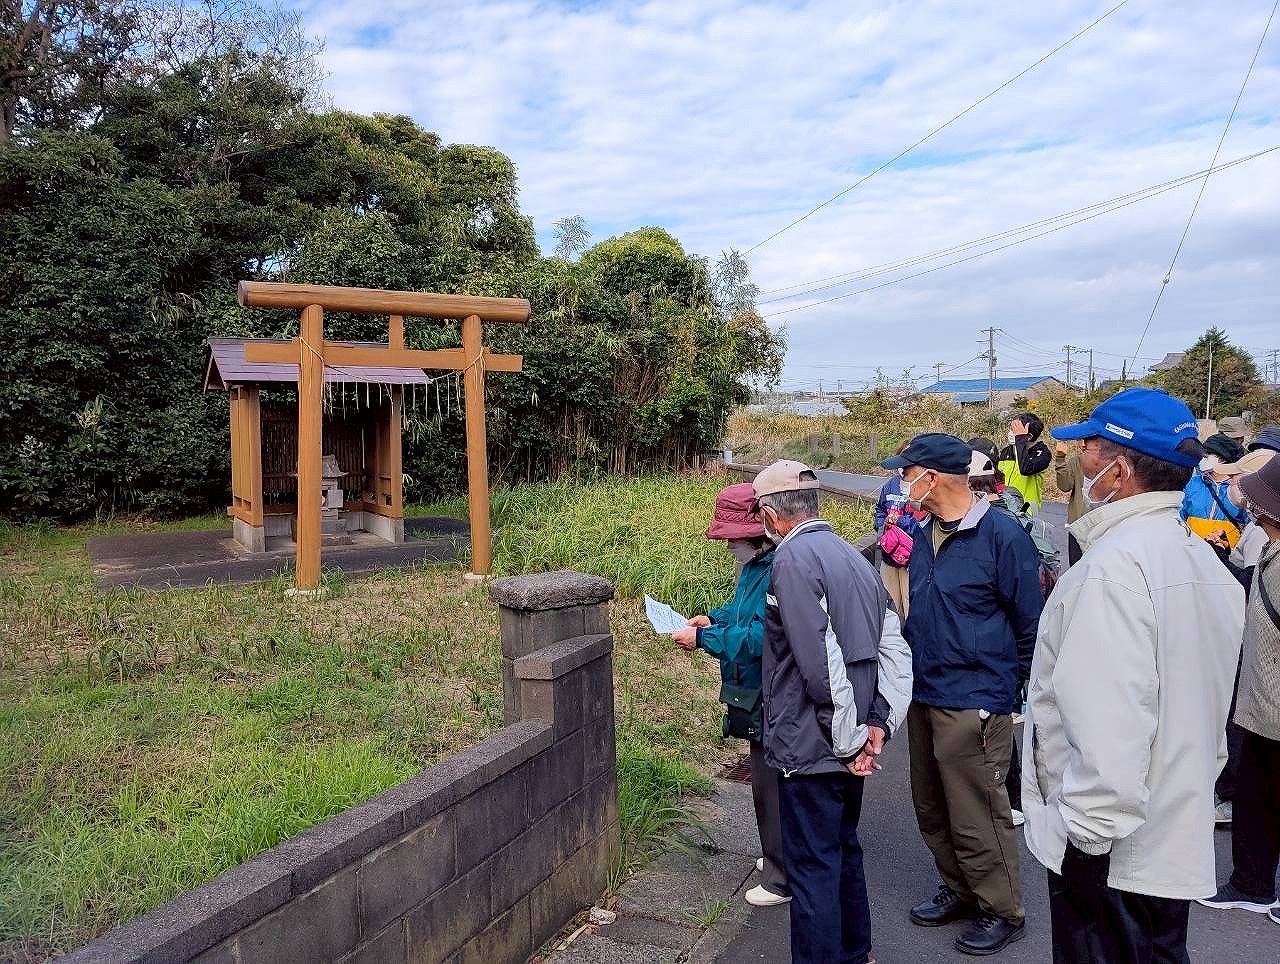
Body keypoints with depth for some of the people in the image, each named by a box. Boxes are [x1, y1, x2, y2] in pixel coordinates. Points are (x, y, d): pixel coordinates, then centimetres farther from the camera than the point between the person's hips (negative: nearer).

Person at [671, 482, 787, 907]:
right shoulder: (756, 565, 5)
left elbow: (759, 638, -30)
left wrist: (703, 639, -23)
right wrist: (713, 618, 5)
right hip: (758, 698, 10)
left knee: (770, 786, 3)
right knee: (766, 780, 23)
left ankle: (781, 879, 19)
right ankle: (777, 858, 41)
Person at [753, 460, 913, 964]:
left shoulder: (794, 558, -17)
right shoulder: (854, 557, 10)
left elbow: (823, 664, -23)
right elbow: (896, 651, 8)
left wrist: (850, 739, -14)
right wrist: (879, 723, 3)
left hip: (812, 749, -9)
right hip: (848, 746, 9)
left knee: (813, 870, 3)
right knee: (844, 851, 24)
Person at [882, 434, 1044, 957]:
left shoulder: (1001, 534, -15)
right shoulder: (925, 534, 6)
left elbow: (1030, 622, -8)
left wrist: (1014, 688, -2)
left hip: (973, 703, -8)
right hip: (924, 695, 8)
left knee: (975, 817, 3)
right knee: (932, 809, 18)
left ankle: (1003, 912, 24)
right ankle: (959, 891, 37)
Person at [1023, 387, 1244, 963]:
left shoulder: (1114, 564, -24)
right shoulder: (1201, 558, 7)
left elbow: (1109, 722, -28)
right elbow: (1209, 705, 15)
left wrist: (1089, 830, -20)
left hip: (1111, 849, -9)